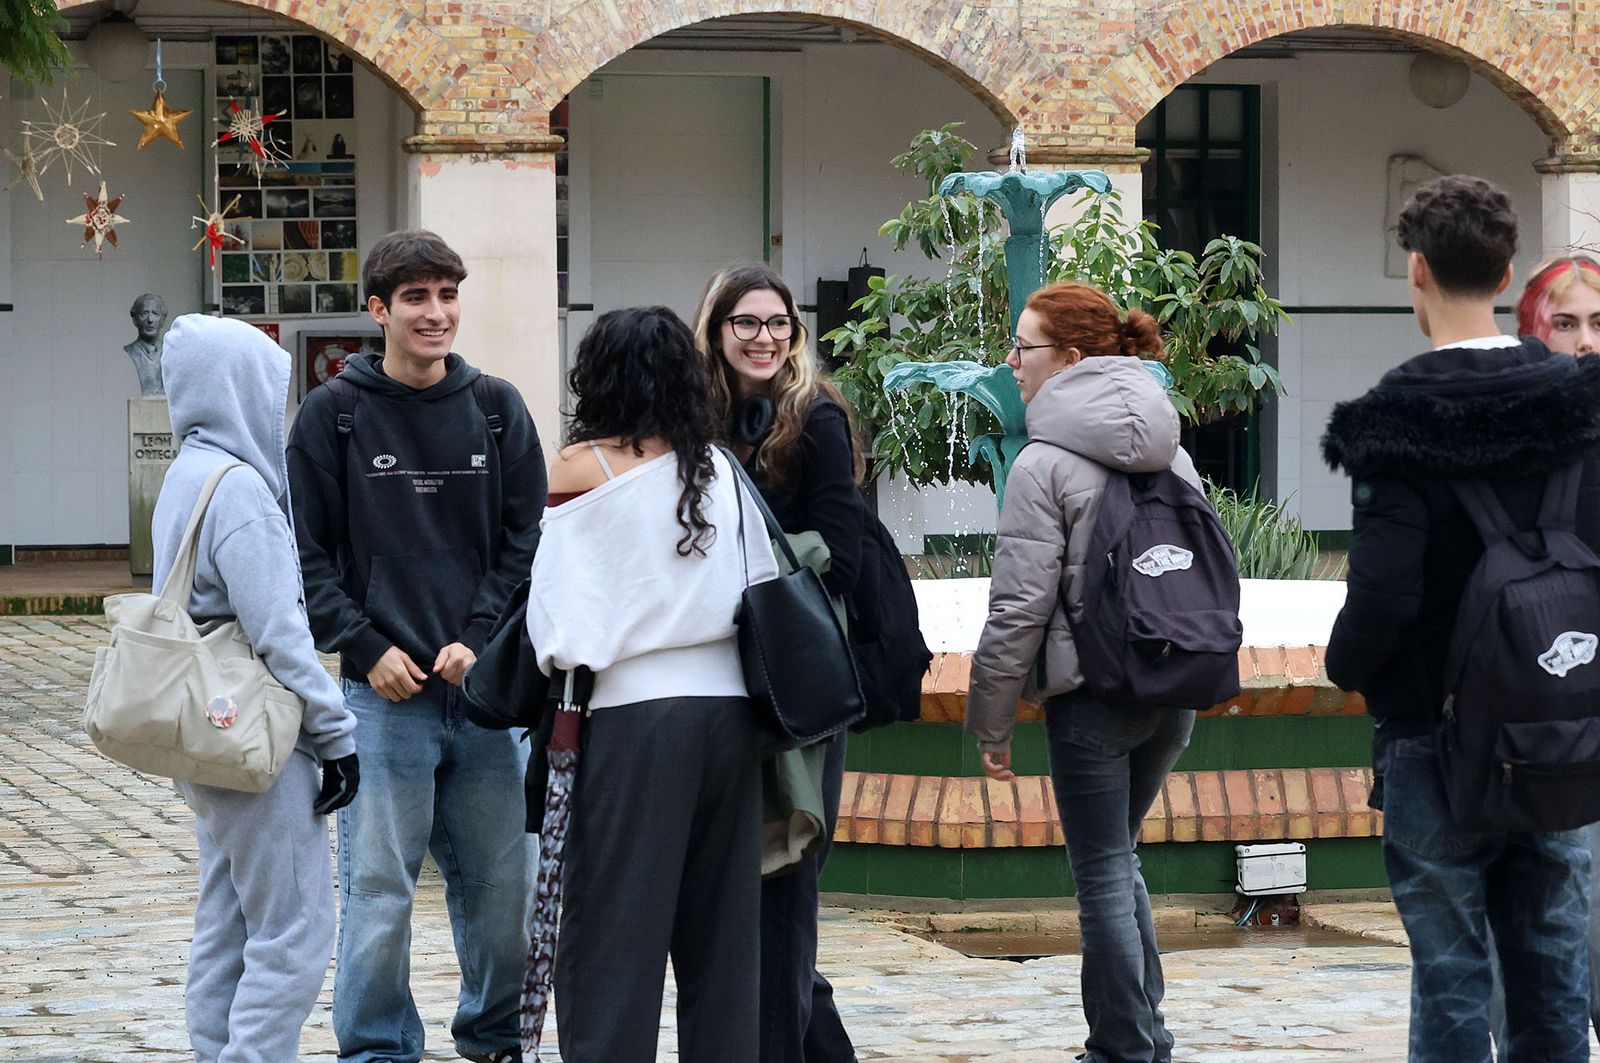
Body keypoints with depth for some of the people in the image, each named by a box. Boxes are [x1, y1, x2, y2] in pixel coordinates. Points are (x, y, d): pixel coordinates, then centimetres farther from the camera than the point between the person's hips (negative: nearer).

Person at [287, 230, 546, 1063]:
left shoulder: (497, 408, 8)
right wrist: (366, 647, -8)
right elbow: (307, 553, 1)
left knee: (501, 884, 8)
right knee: (379, 891, -1)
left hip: (487, 686, 2)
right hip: (383, 694, -2)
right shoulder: (335, 414, 1)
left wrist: (482, 640, -6)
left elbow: (528, 539, 6)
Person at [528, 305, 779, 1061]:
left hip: (635, 709, -4)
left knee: (614, 926, -1)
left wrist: (562, 673, 4)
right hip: (729, 699, 4)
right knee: (721, 921, 10)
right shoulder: (719, 467, 9)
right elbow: (766, 587, 11)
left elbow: (559, 602, -7)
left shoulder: (583, 466, -3)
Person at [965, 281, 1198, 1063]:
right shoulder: (1171, 454, 11)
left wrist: (991, 722, -5)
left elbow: (1019, 606, -13)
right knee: (1117, 860, 20)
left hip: (1091, 694, -7)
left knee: (1104, 878, 2)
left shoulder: (1045, 464, -11)